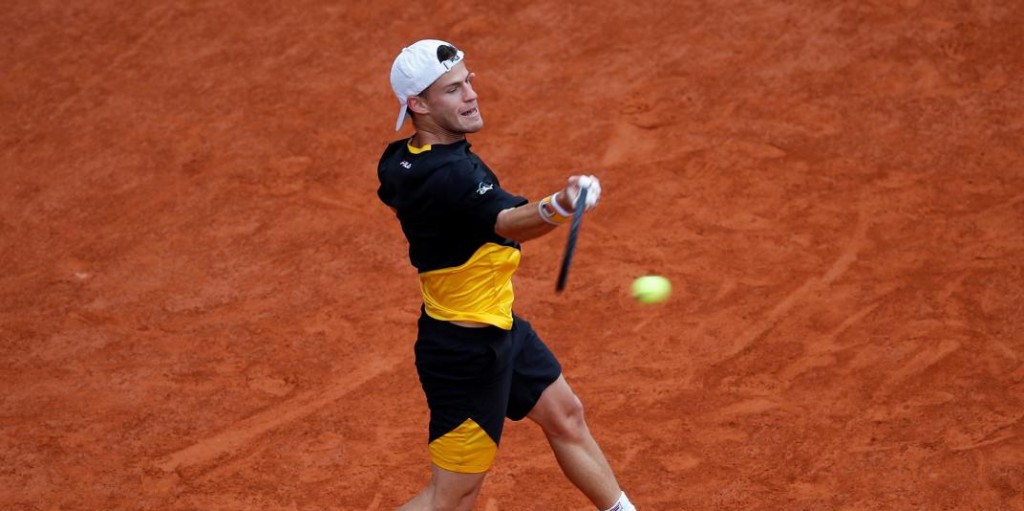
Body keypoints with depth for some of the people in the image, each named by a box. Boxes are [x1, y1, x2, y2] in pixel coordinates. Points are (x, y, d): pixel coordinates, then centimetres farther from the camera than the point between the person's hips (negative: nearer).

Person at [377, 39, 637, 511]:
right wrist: (559, 207, -66)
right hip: (466, 352, -10)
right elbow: (509, 223, -49)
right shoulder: (448, 175, -31)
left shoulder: (399, 160, -2)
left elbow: (395, 197, 23)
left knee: (564, 416, 24)